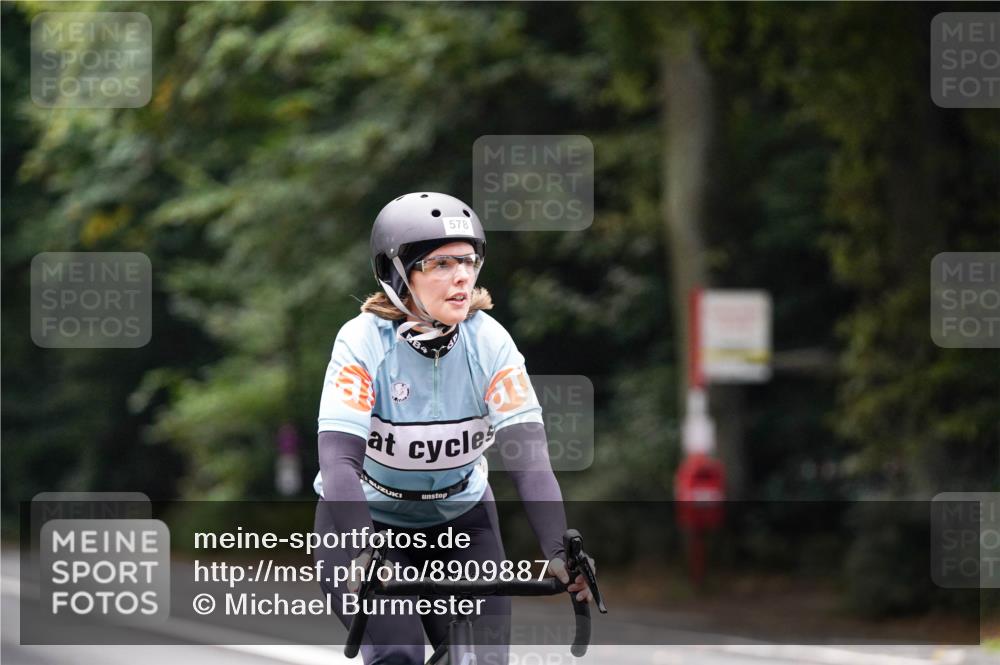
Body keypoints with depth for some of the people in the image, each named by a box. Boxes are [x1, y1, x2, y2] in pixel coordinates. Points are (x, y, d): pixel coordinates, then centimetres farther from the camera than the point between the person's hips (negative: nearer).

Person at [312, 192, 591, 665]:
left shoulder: (489, 342, -17)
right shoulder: (365, 341, -24)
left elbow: (528, 455, -25)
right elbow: (338, 459, -33)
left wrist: (559, 551, -39)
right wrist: (363, 558, -48)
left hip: (459, 516, 3)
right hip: (364, 517, -3)